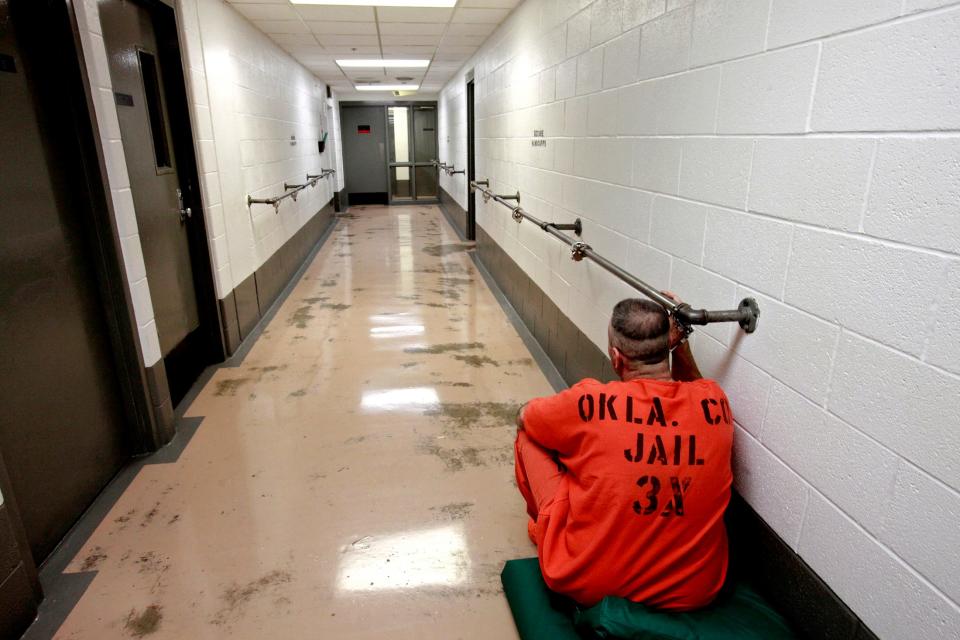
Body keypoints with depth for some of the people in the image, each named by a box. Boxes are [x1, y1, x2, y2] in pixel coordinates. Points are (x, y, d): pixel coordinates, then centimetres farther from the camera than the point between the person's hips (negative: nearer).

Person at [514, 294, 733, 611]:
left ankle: (544, 526, 36)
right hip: (693, 591, 4)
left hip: (586, 584, -3)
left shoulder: (589, 401, -21)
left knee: (529, 433, 11)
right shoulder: (715, 401, -10)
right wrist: (682, 345, 3)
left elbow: (523, 415, 2)